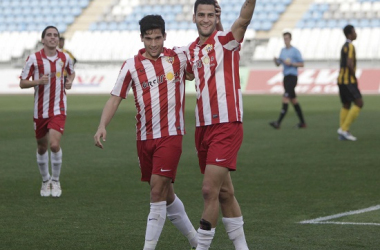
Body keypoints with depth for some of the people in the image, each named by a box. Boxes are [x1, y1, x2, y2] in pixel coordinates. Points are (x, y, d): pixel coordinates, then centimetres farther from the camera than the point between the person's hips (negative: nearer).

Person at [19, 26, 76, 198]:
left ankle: (55, 181, 3)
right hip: (40, 110, 0)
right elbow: (22, 83, -3)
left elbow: (71, 72, 22)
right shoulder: (34, 59, -7)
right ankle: (45, 180, 33)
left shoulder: (64, 58, 1)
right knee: (42, 147, 11)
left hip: (58, 109, 0)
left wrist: (70, 81, 0)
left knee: (54, 144, -17)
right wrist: (38, 81, -21)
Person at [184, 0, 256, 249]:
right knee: (224, 192, 13)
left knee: (210, 190, -12)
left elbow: (243, 20, -29)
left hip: (227, 126, -7)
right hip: (203, 127, 7)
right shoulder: (192, 49, 12)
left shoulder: (225, 40, -8)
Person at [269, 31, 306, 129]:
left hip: (292, 76, -8)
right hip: (286, 76, 8)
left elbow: (301, 64, -5)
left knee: (285, 98, -16)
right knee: (293, 100, 10)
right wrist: (275, 60, -5)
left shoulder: (295, 51, -6)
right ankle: (302, 122, 16)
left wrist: (291, 63, -17)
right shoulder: (283, 50, 15)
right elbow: (278, 64, 17)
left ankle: (278, 122, -22)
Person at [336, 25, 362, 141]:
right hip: (348, 80, -10)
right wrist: (355, 78, -13)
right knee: (359, 103, -9)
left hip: (342, 80, 10)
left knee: (346, 106, 10)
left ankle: (343, 133, 7)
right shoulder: (350, 46, -13)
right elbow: (349, 64, -23)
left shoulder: (344, 46, 17)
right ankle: (344, 129, -12)